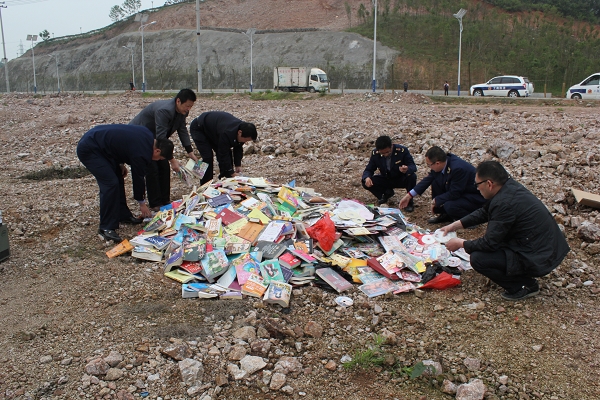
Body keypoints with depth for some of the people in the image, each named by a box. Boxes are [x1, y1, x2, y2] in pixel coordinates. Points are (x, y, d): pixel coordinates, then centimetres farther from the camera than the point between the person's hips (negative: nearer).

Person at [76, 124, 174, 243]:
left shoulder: (147, 135, 2)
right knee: (110, 183, -16)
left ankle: (124, 215, 23)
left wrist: (121, 164, 11)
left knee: (118, 177, 13)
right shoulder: (142, 153, -23)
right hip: (88, 149, -11)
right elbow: (138, 177, -11)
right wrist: (142, 203, 4)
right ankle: (106, 228, -10)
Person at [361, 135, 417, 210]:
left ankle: (409, 201, -7)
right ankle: (387, 193, 9)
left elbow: (413, 167, -22)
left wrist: (407, 169, -49)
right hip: (385, 179, 2)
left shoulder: (402, 150, -23)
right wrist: (367, 178, -33)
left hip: (401, 179, -2)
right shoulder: (375, 154, -15)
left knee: (412, 177, -35)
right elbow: (368, 169, -7)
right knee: (366, 183, -21)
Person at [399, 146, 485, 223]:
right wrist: (409, 195, 0)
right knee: (436, 181, -5)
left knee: (449, 206, -32)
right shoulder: (444, 161, -8)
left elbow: (454, 194, -27)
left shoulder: (458, 168, -33)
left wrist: (435, 201, -15)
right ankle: (445, 215, 7)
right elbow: (428, 179, 2)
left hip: (475, 197, -8)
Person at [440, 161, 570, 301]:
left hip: (539, 259, -10)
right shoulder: (509, 186, 0)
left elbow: (489, 243, -20)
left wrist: (461, 244, -4)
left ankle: (526, 285, 1)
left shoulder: (505, 203, -27)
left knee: (478, 258, -16)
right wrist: (456, 225, 12)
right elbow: (484, 212, 15)